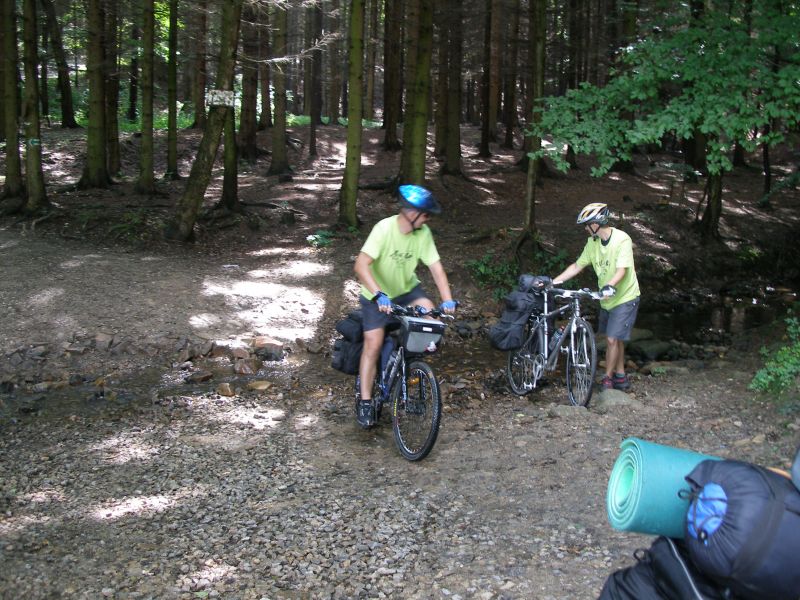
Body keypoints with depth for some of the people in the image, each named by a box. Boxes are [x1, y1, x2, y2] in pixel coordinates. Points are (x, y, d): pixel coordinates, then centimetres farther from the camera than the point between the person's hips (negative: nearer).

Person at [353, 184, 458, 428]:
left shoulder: (423, 233, -15)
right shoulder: (384, 228, -29)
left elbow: (435, 266, -16)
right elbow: (361, 265, -37)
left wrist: (447, 299, -29)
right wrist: (379, 295, -48)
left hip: (407, 289, 4)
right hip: (377, 296, -4)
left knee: (429, 313, -23)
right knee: (373, 344, -10)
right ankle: (365, 401, 2)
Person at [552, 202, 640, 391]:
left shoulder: (622, 239, -22)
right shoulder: (593, 242, -1)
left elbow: (622, 270, -30)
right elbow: (577, 266, 2)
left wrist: (610, 286, -47)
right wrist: (553, 282, -5)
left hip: (624, 298, -7)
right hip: (607, 299, 7)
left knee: (613, 339, -9)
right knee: (616, 339, 16)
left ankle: (608, 380, 4)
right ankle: (621, 378, 29)